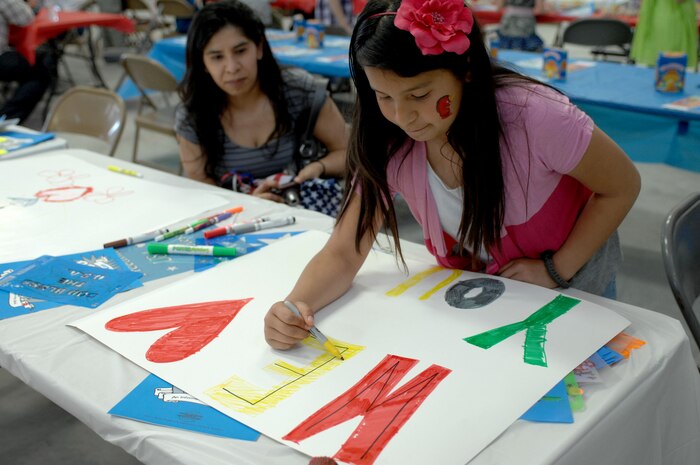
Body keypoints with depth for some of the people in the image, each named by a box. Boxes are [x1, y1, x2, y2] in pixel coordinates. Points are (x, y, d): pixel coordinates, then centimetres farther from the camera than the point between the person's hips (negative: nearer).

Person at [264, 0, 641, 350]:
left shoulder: (531, 117, -33)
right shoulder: (388, 147, -22)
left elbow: (621, 187, -17)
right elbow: (343, 255, -19)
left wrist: (556, 269, -20)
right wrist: (296, 304, -38)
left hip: (572, 286, -2)